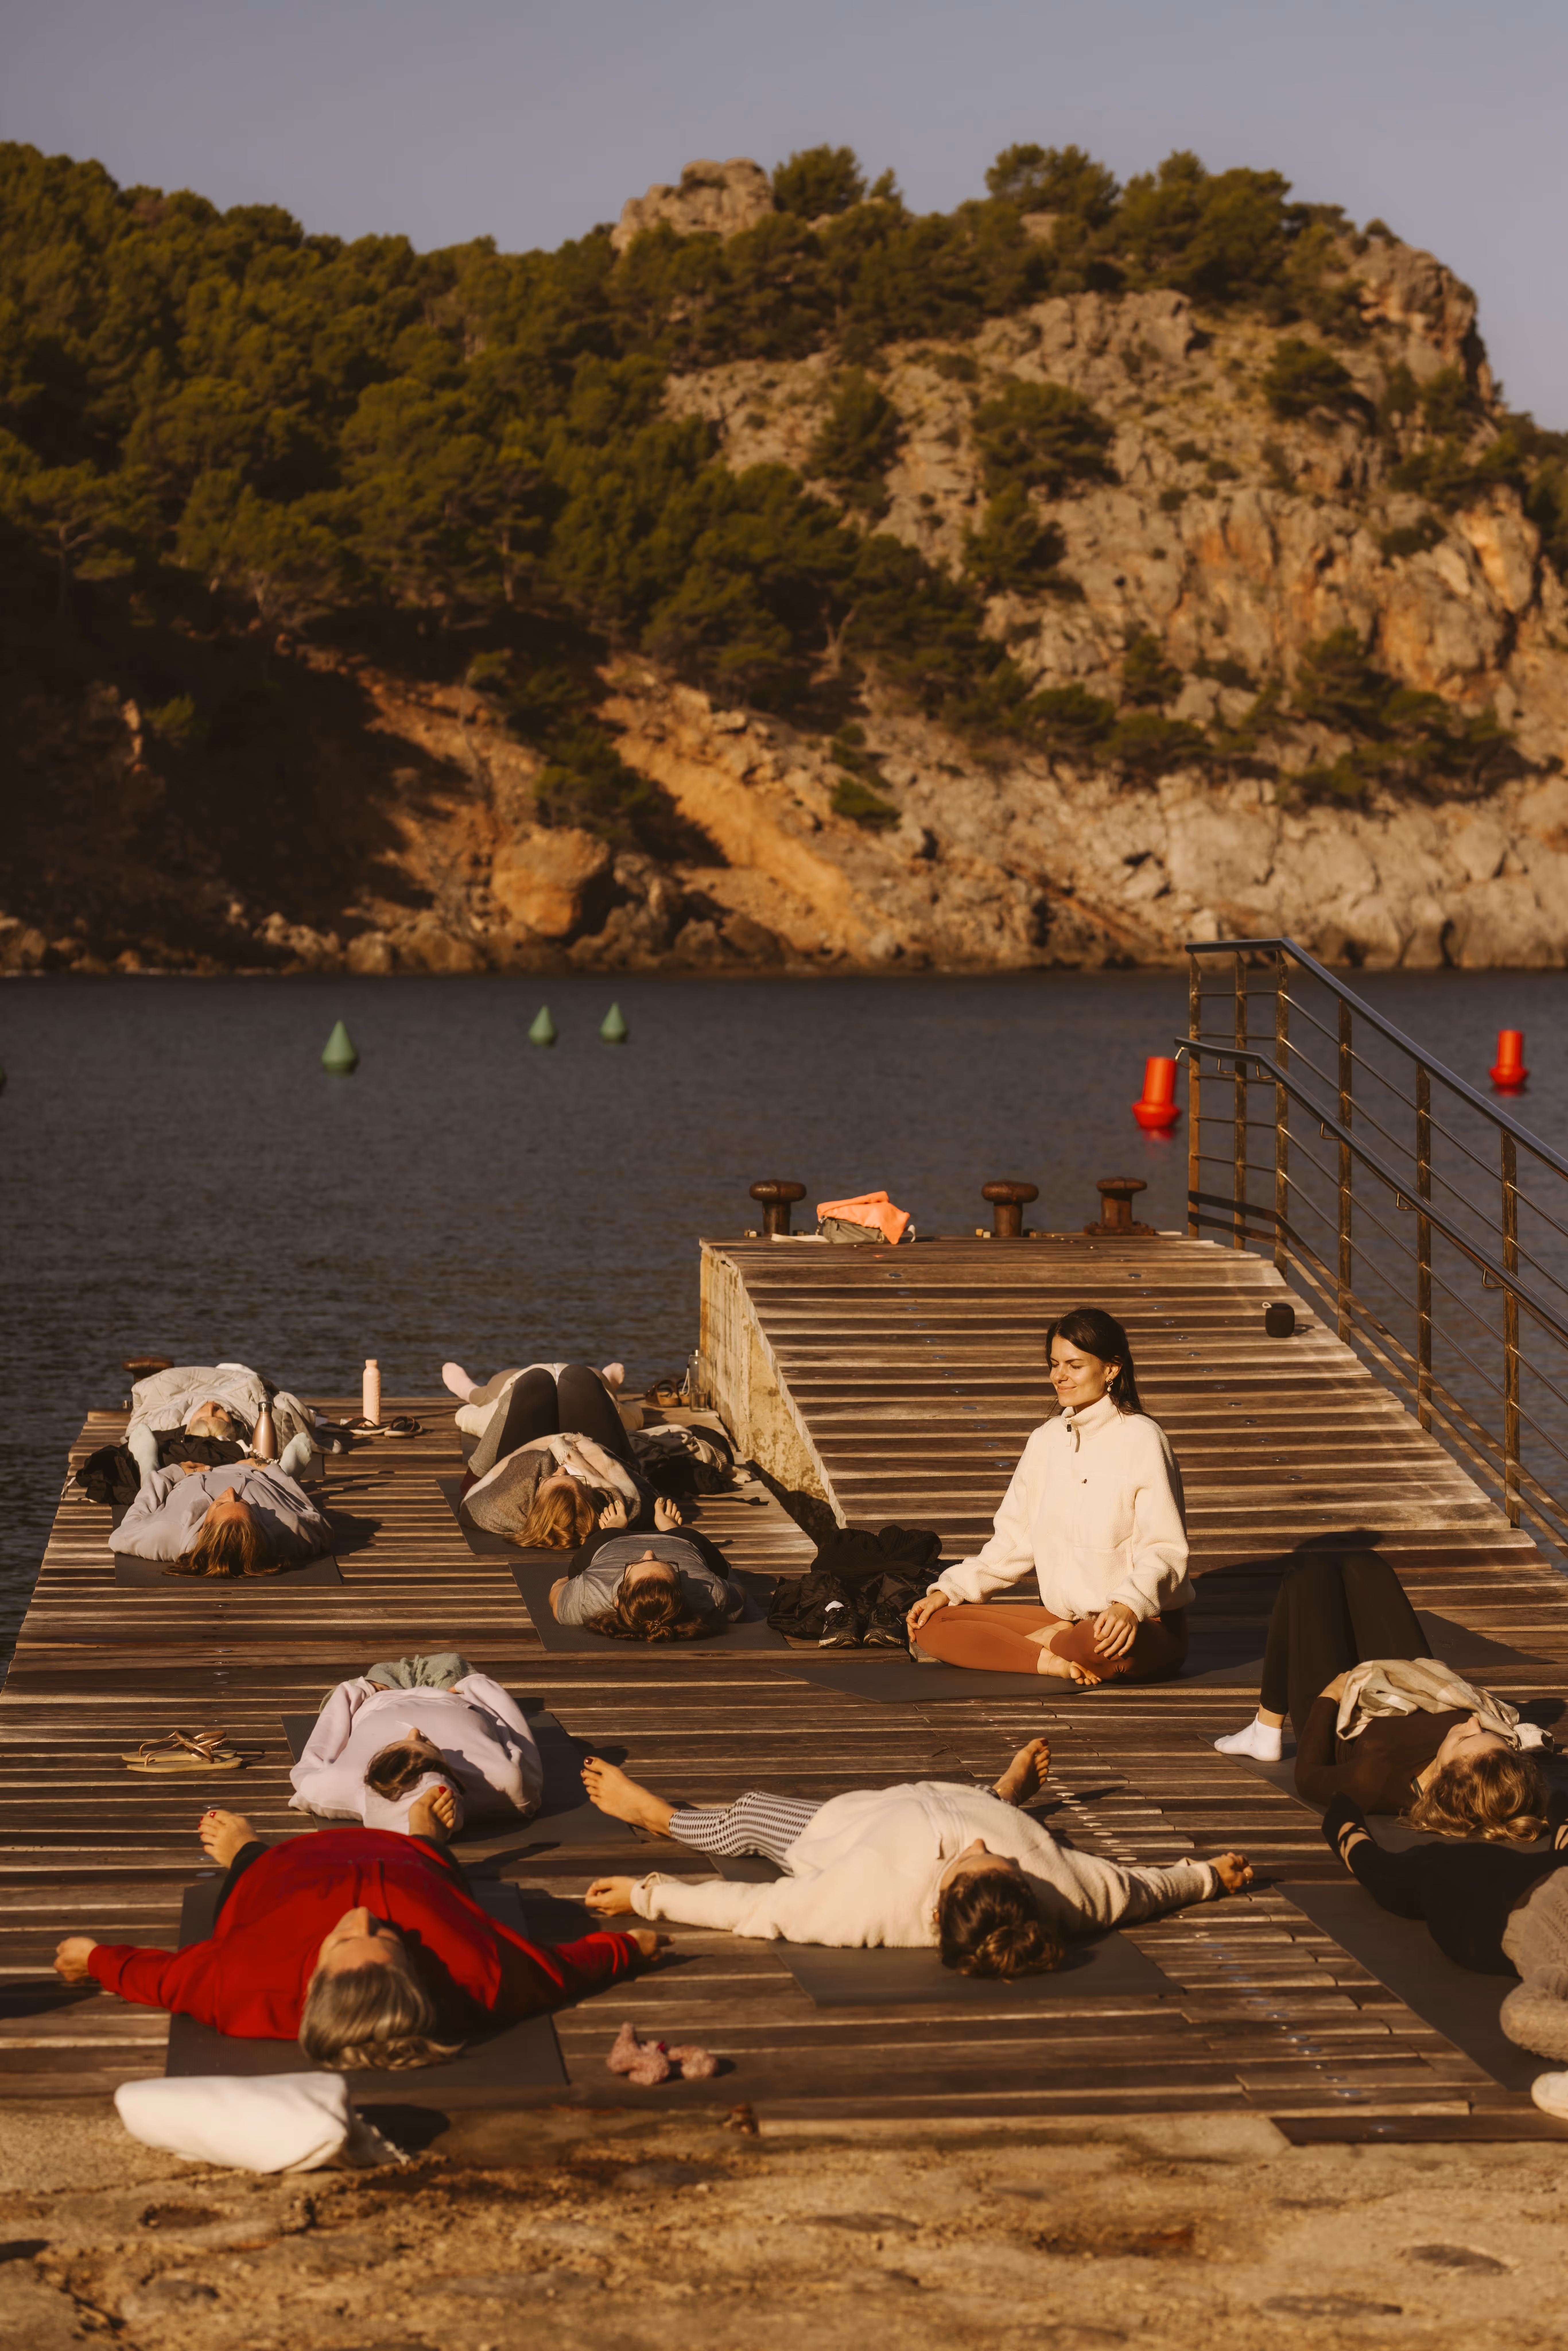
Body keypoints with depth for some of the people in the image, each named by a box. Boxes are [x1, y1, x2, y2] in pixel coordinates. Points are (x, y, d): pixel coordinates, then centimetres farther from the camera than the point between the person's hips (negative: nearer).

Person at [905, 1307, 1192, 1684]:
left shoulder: (1141, 1439, -9)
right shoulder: (1047, 1441, 12)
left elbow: (1166, 1550, -15)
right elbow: (1014, 1542, 17)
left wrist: (1128, 1605, -34)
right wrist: (949, 1591, 5)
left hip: (1145, 1627, -6)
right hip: (1063, 1617, 6)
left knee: (1099, 1645, -44)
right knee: (929, 1625, -8)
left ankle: (1050, 1641, -9)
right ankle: (1052, 1660, -21)